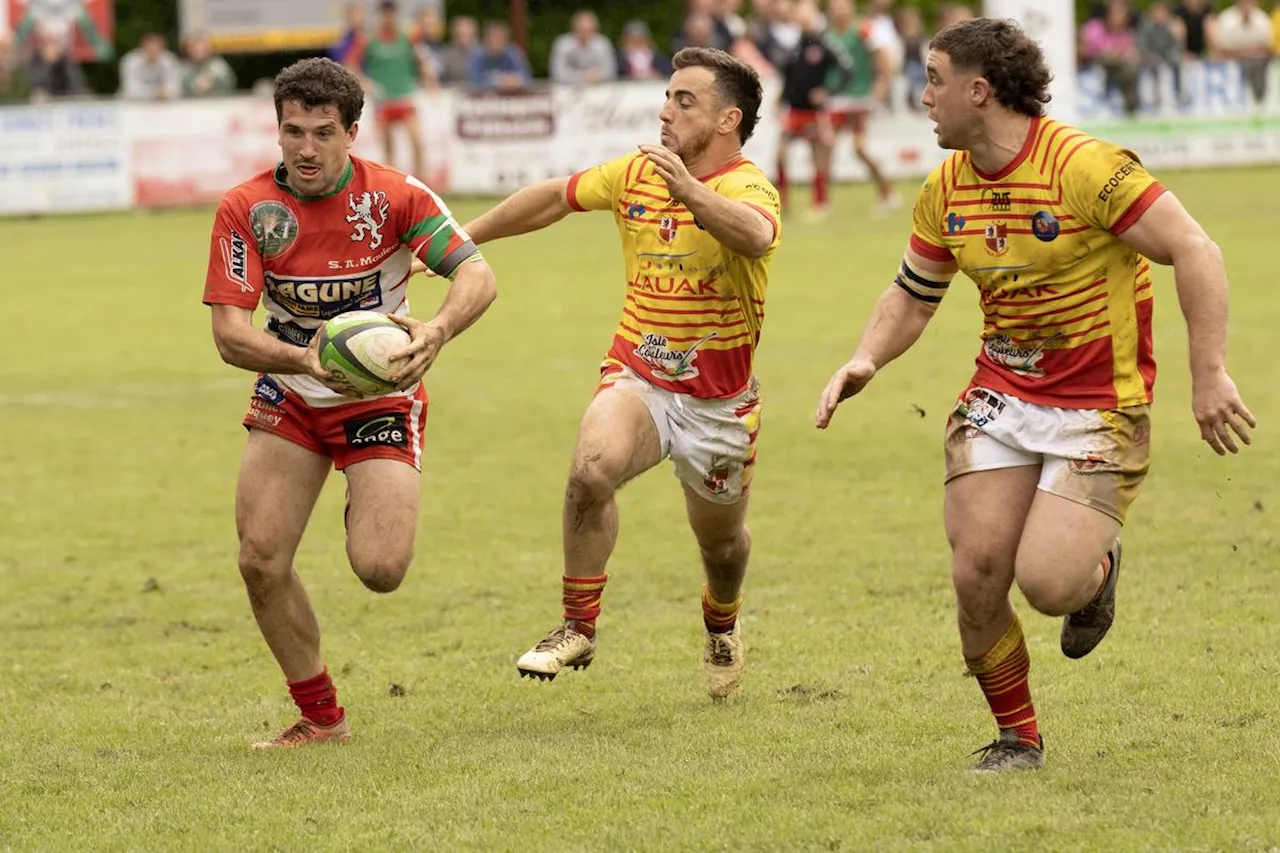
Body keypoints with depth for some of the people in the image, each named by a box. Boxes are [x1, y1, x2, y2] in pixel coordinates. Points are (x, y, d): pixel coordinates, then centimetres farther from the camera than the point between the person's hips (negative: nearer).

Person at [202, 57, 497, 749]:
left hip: (380, 399, -2)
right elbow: (230, 334, -18)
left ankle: (368, 512, 22)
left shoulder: (393, 196, -15)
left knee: (380, 571, -18)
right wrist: (305, 359, -38)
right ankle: (321, 718, 11)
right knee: (260, 561, -9)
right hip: (289, 401, 2)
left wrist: (434, 333, -43)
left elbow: (477, 276, -22)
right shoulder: (245, 210, -13)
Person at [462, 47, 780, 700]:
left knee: (721, 543, 15)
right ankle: (578, 628, -16)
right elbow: (555, 198, 18)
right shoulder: (635, 174, 1)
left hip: (719, 402, -2)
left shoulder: (748, 189, -16)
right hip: (637, 381, 2)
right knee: (592, 467, -29)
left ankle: (721, 626, 51)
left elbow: (755, 237, -42)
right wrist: (466, 236, 22)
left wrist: (689, 190, -59)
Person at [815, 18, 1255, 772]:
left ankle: (1097, 568, 20)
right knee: (977, 577, -6)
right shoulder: (947, 190, 4)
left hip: (1097, 411, -6)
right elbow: (913, 296, 17)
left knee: (1047, 583, -18)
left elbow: (1195, 251, -20)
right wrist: (865, 360, -3)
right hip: (1000, 400, 6)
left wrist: (1209, 375, -25)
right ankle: (1018, 738, 15)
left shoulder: (1083, 166, -19)